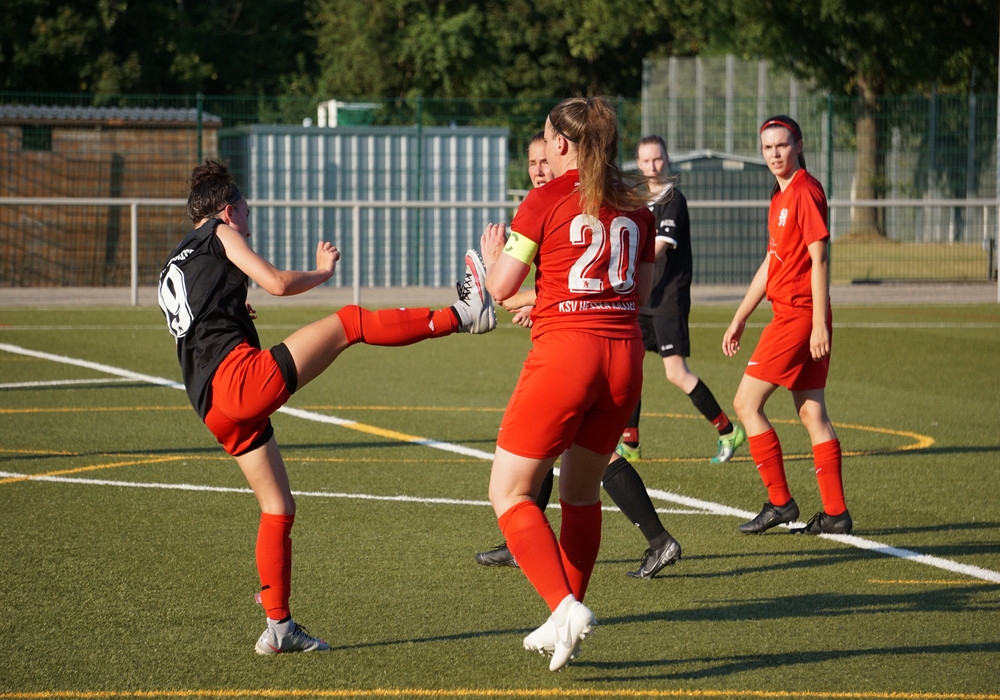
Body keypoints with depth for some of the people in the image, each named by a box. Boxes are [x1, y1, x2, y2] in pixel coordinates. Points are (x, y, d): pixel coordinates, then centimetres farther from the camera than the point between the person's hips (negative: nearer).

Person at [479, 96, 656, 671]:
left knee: (509, 493, 1)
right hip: (625, 354, 6)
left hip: (564, 353, -6)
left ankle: (566, 606, -16)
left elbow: (502, 286, -3)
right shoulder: (635, 208, 10)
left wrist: (493, 253, 19)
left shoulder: (545, 202, -5)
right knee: (581, 490, 20)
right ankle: (565, 624, 23)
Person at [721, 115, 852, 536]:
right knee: (811, 413, 7)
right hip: (790, 314, 9)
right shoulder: (781, 197, 18)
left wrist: (820, 324, -20)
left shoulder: (805, 192, -12)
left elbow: (820, 259, -16)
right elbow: (771, 264, 24)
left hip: (799, 315, -9)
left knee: (747, 403, -5)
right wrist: (739, 320, 25)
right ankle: (835, 513, 6)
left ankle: (779, 503, -2)